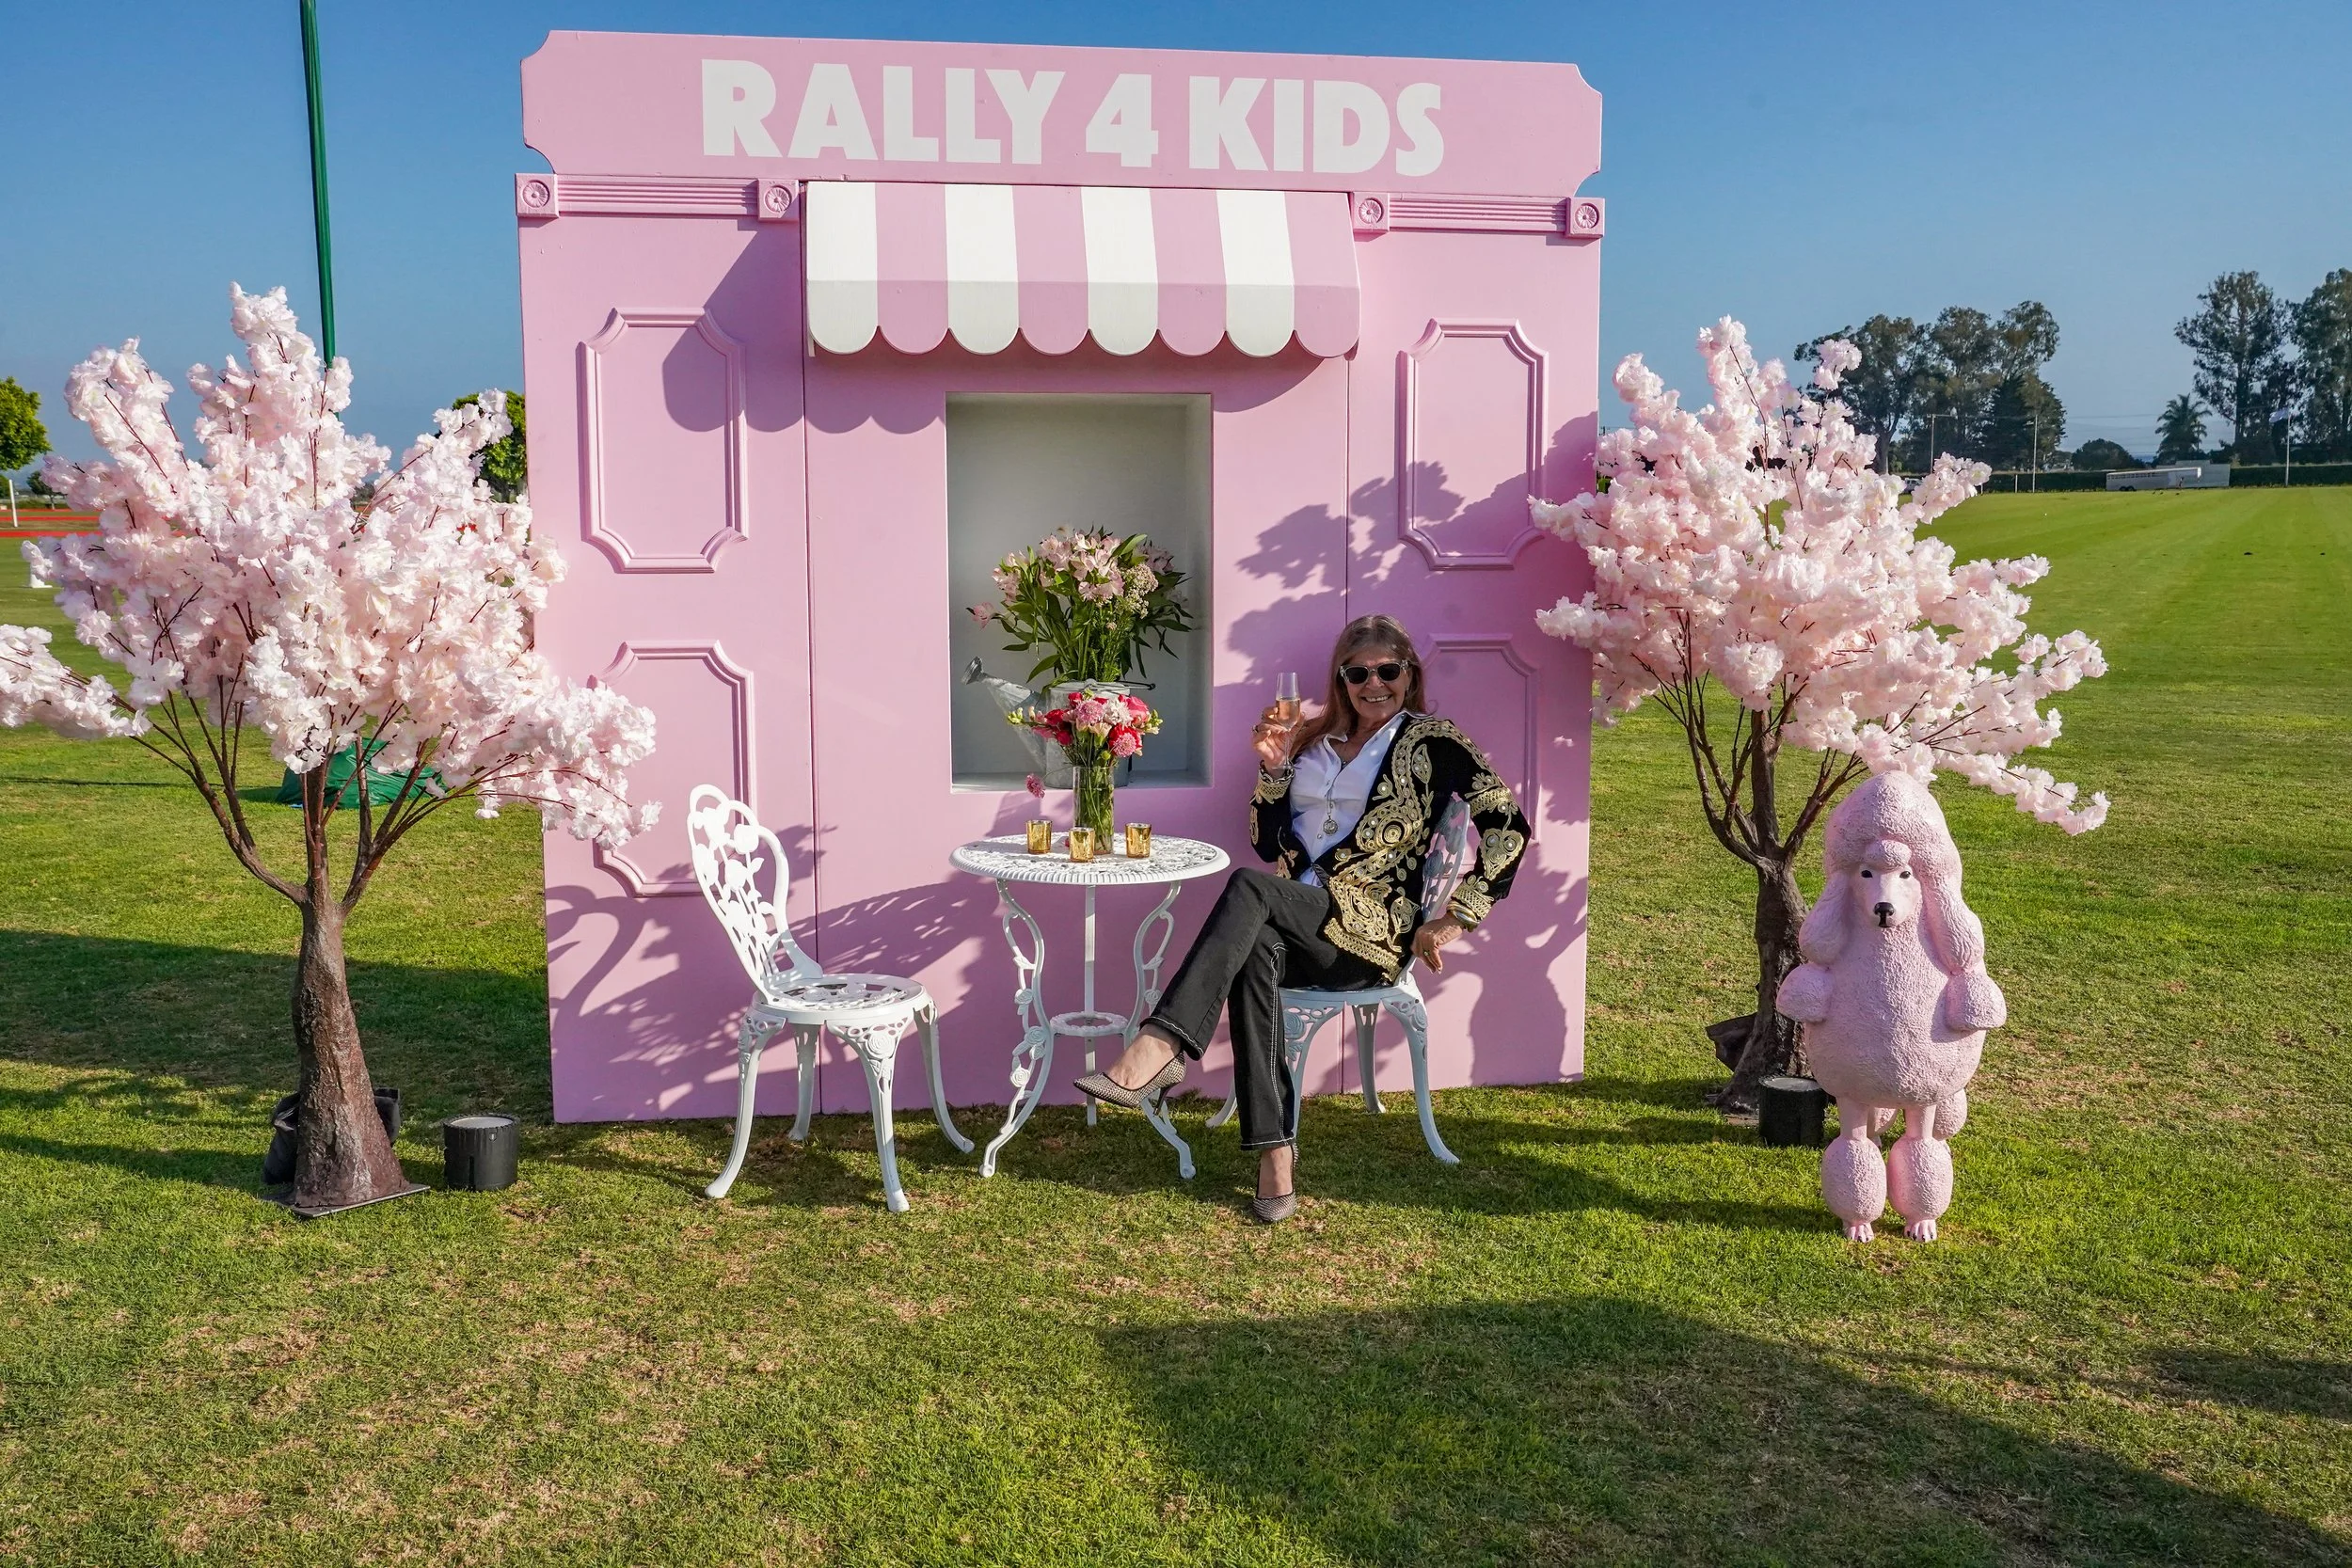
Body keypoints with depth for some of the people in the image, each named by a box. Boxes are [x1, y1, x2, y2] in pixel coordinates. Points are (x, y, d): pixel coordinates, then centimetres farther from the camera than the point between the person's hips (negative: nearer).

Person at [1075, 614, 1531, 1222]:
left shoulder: (1430, 741, 5)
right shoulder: (1315, 741, 21)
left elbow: (1509, 827, -3)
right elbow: (1270, 845, 17)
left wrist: (1457, 918, -7)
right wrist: (1273, 767, 3)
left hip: (1374, 932, -4)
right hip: (1300, 921, 4)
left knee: (1249, 886, -31)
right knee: (1254, 952, -34)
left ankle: (1158, 1047, -42)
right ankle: (1275, 1156, -40)